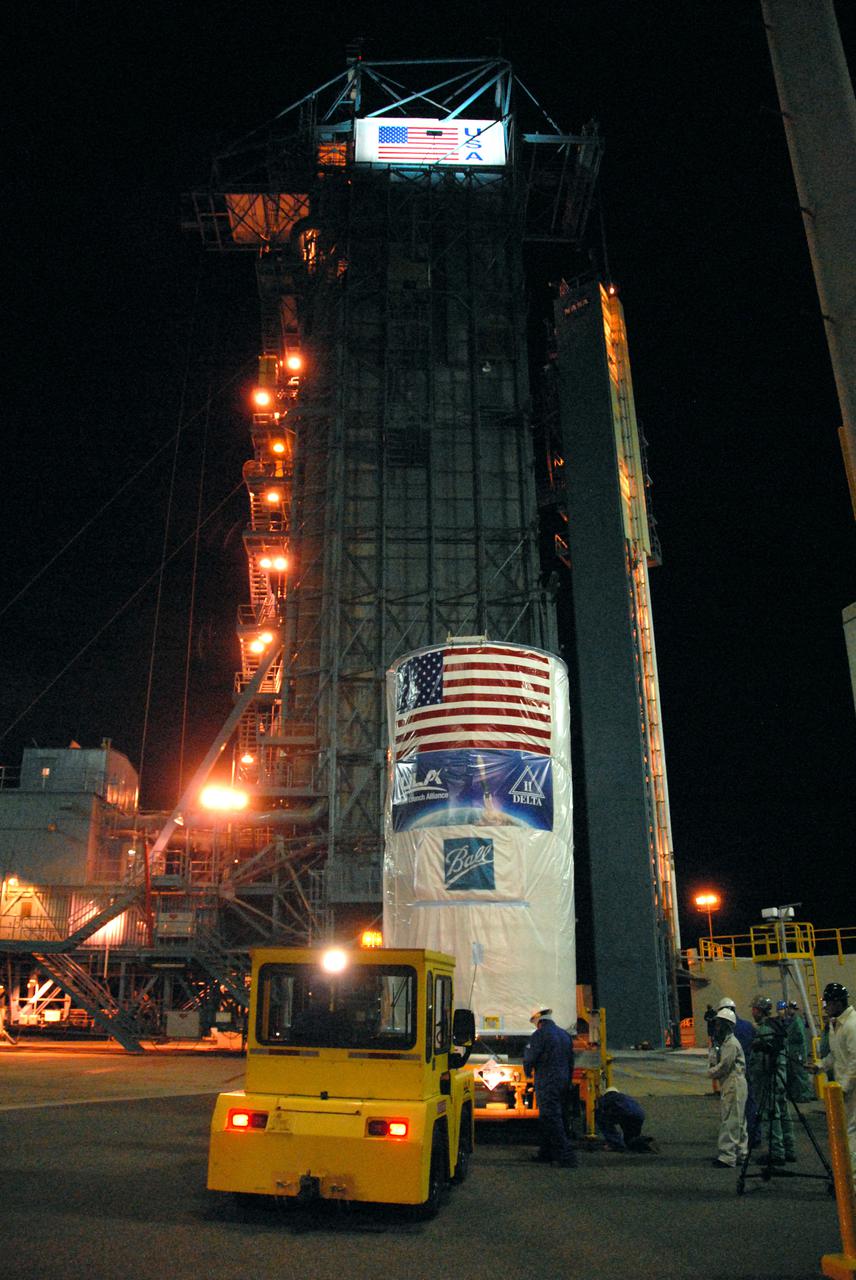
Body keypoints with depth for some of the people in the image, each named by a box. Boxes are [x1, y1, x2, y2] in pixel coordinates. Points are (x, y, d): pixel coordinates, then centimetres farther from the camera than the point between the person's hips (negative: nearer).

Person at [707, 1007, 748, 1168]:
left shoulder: (731, 1043, -16)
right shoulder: (725, 1042, 16)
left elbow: (724, 1066, -19)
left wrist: (710, 1072, -3)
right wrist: (714, 1069, 4)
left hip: (734, 1085, -11)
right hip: (728, 1085, 11)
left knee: (730, 1121, -10)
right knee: (738, 1121, 16)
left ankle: (727, 1157, -11)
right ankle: (741, 1152, 24)